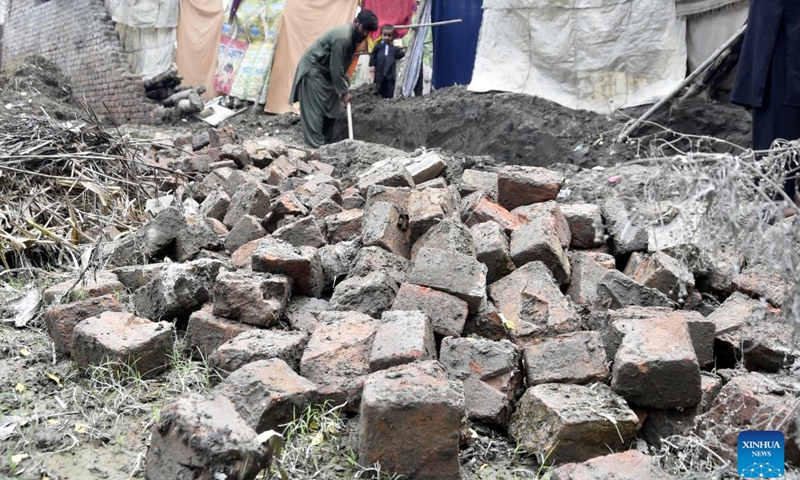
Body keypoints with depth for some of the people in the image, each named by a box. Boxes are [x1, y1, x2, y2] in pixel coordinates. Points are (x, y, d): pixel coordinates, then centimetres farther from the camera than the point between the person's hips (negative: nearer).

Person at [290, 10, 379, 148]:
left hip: (326, 70, 10)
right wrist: (343, 92, -21)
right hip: (313, 69, -10)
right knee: (315, 109, -12)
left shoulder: (353, 35, 0)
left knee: (331, 107, 9)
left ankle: (327, 142, 16)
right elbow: (335, 68, -27)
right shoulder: (342, 38, -30)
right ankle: (317, 146, -12)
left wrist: (344, 74, 6)